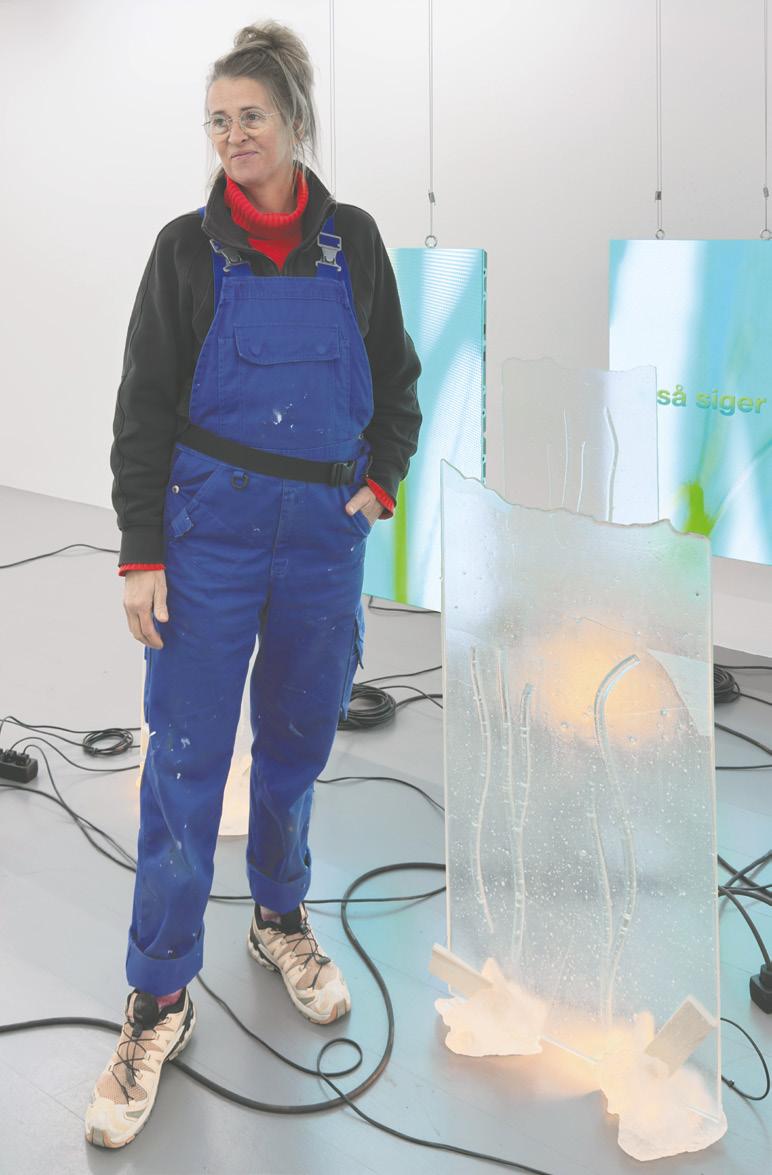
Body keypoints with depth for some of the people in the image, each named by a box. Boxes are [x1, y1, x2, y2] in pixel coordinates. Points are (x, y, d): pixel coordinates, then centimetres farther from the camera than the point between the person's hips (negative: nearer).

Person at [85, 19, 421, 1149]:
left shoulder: (352, 240, 5)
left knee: (298, 740, 14)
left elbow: (397, 380, 14)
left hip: (327, 530, 3)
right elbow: (144, 408, -2)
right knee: (184, 759, -1)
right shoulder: (188, 247, -1)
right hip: (208, 529, -2)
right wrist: (140, 553, -7)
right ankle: (159, 1001, 10)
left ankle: (281, 918, 38)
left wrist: (381, 481, -1)